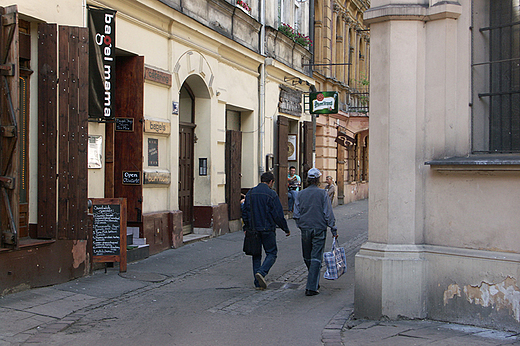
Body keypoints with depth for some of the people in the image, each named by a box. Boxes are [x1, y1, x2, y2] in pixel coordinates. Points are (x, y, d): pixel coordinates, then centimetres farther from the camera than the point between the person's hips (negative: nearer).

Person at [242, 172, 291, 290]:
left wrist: (247, 227, 21)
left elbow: (244, 212, 11)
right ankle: (261, 272, -16)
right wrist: (286, 229, 1)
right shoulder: (271, 194, -10)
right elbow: (278, 215, -10)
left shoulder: (250, 193, 6)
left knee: (256, 255, 12)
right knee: (272, 253, 7)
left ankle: (258, 283, 12)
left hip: (253, 230, 5)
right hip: (267, 229, -5)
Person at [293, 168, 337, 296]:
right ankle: (311, 287, -6)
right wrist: (333, 230, -1)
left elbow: (296, 215, 6)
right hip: (319, 229, -3)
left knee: (307, 258, 17)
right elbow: (328, 214, -7)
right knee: (316, 258, -2)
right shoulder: (322, 193, -6)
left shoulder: (300, 194, 3)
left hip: (305, 229, 3)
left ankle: (314, 282, 31)